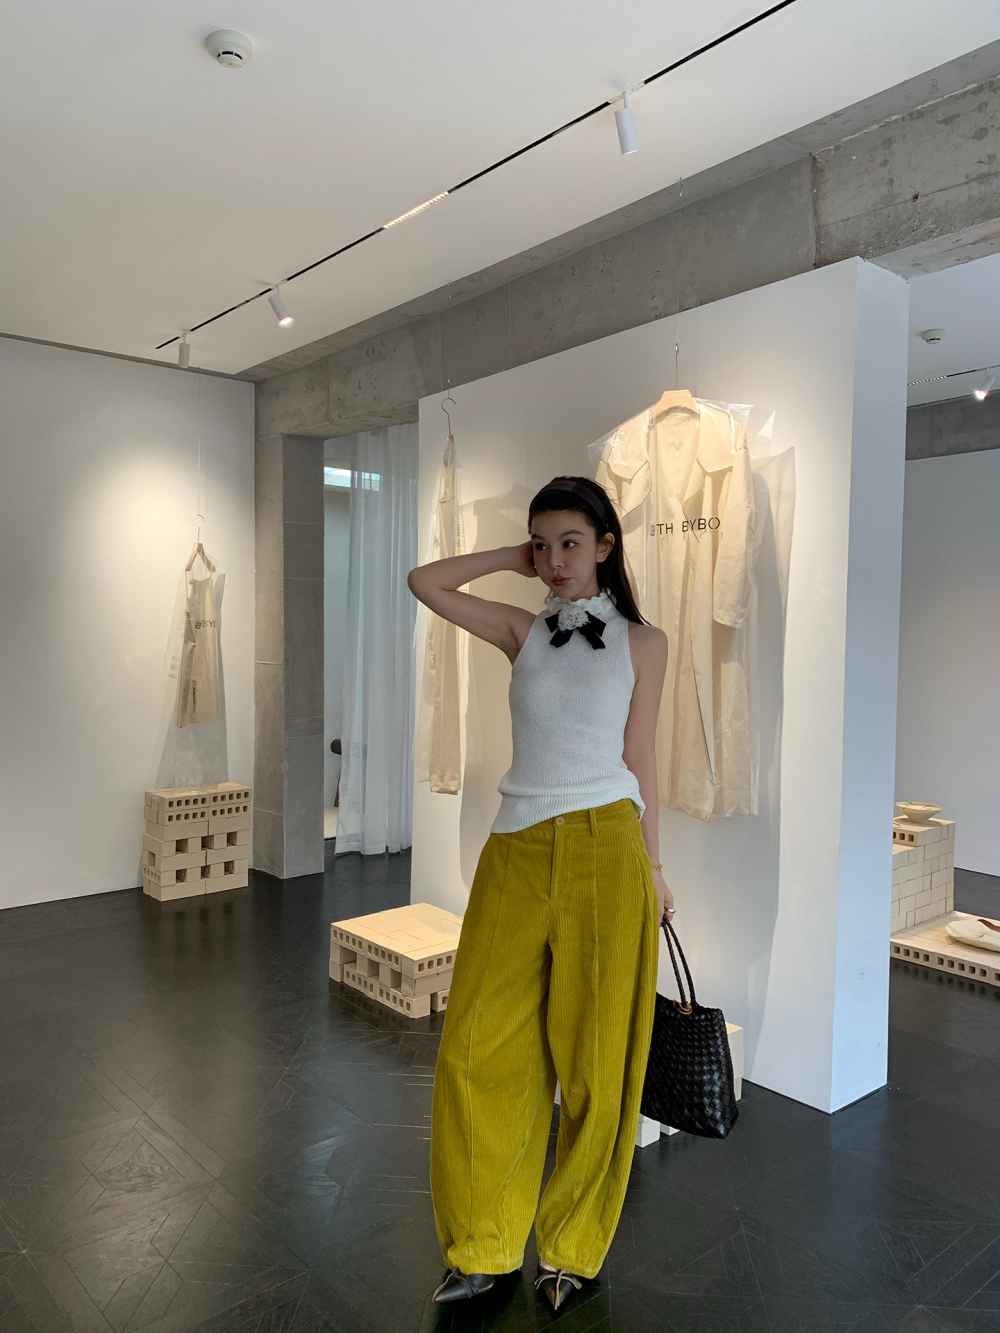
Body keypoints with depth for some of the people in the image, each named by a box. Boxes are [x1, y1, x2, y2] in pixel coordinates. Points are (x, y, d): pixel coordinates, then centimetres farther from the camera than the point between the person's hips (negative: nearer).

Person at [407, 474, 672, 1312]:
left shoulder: (642, 640, 6)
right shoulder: (523, 631, 12)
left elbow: (640, 758, 7)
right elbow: (425, 583, 9)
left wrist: (654, 868, 7)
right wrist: (514, 558, 10)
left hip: (604, 847, -2)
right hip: (518, 852, 3)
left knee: (595, 1056, 5)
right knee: (479, 1047, 2)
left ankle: (571, 1248, 26)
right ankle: (483, 1249, 21)